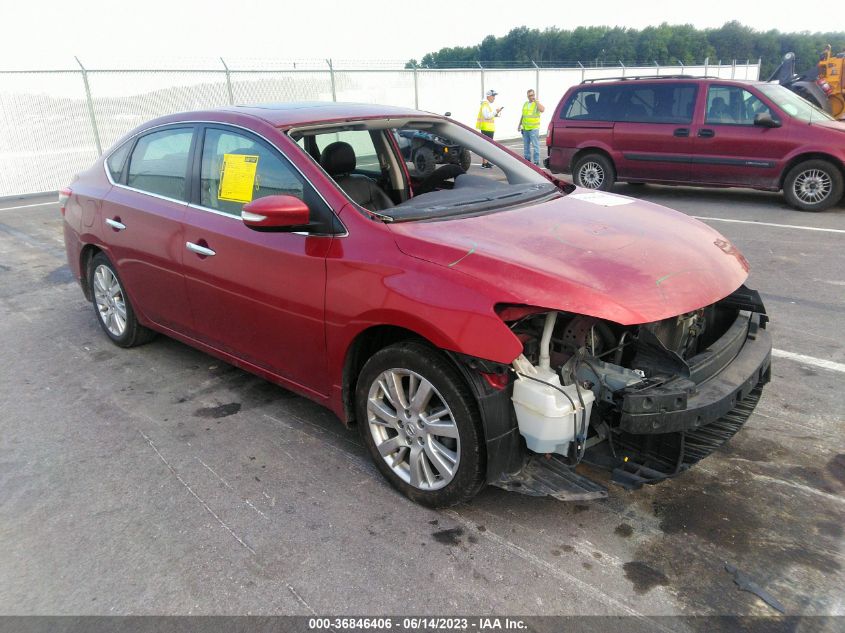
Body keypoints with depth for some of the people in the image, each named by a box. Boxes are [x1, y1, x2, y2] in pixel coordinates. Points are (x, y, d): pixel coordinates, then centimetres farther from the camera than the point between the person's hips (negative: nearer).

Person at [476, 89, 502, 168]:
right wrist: (495, 111, -18)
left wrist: (496, 113, 8)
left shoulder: (489, 104, 19)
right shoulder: (485, 104, -14)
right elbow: (487, 116, -24)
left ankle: (486, 161, 21)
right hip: (486, 128, -11)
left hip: (489, 128, 11)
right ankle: (484, 163, -11)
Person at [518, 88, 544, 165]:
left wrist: (535, 101, -18)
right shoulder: (525, 104, 16)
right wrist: (519, 125, 20)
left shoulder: (537, 104, -3)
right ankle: (527, 158, 22)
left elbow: (542, 110, -24)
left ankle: (536, 160, -4)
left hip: (534, 128, -6)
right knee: (526, 145, 12)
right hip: (525, 128, 6)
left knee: (535, 145, -6)